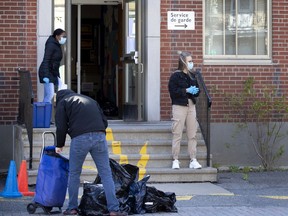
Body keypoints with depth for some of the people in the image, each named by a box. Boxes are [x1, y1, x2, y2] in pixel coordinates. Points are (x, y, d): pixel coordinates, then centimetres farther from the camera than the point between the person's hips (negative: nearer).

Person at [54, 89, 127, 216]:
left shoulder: (63, 102, 17)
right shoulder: (91, 100, 31)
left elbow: (61, 126, 7)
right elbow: (104, 121, 22)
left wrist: (59, 145, 19)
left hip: (80, 138, -3)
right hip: (100, 136, 3)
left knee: (74, 173, 14)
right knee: (106, 173, 4)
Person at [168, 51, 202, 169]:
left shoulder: (192, 75, 13)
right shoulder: (175, 76, -5)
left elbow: (198, 91, 16)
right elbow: (173, 91, -14)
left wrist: (195, 91, -7)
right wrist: (187, 90, -14)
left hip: (191, 105, 6)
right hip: (179, 106, -6)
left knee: (192, 134, 5)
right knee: (177, 134, -3)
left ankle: (193, 160, 9)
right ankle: (175, 160, 2)